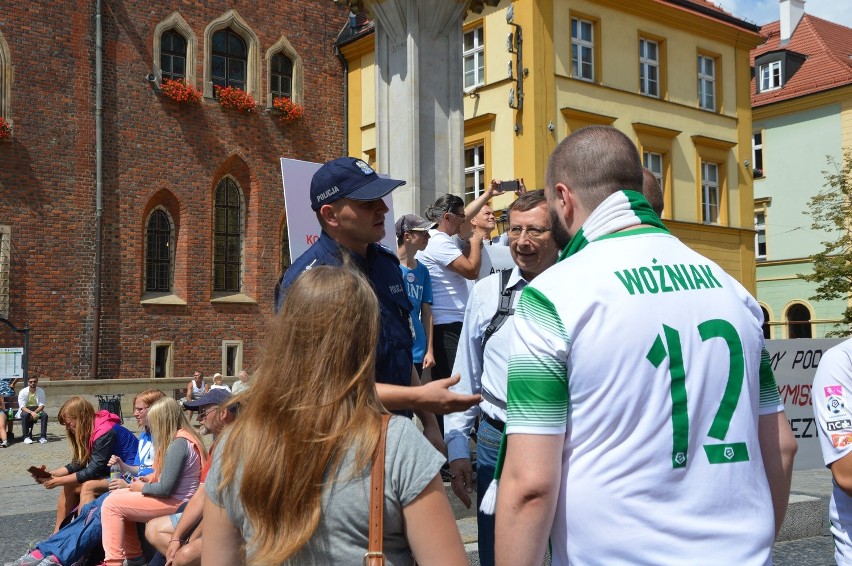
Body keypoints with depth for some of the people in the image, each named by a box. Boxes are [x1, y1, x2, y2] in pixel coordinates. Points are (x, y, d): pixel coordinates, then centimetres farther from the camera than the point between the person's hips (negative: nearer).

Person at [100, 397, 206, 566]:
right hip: (177, 497, 11)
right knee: (117, 495, 15)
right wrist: (151, 478, 9)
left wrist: (143, 487, -6)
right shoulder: (185, 436, 9)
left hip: (176, 503, -11)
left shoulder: (178, 443, -21)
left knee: (111, 504, -9)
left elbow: (165, 489, -23)